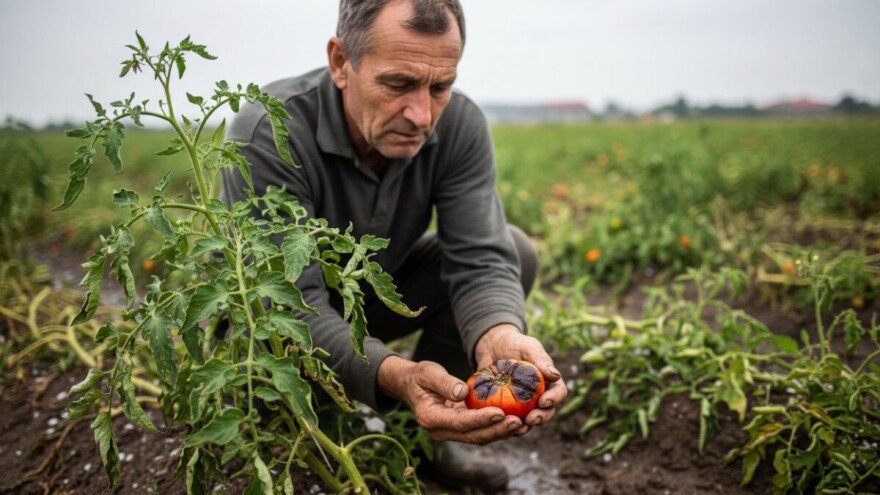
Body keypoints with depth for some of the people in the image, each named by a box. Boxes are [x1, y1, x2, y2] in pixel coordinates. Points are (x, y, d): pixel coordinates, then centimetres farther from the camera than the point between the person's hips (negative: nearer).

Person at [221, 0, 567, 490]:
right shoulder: (269, 134, -33)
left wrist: (501, 337, -48)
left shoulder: (460, 125, -20)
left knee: (515, 250, -15)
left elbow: (481, 259, -25)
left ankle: (424, 433, 0)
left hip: (377, 288, 4)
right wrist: (394, 375, -55)